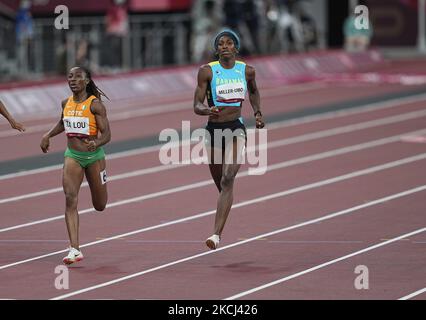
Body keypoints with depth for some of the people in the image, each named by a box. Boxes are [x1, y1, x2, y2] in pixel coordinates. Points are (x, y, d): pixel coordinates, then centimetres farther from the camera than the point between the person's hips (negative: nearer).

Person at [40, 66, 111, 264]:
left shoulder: (95, 104, -13)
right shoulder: (66, 103, 2)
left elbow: (106, 135, -16)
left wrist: (96, 144, -35)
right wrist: (48, 135, 11)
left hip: (94, 156, -3)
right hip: (72, 156, 3)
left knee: (99, 206, 12)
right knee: (70, 199, -17)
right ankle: (74, 250, -21)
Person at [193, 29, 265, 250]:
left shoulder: (247, 71, 2)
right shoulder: (207, 71, -4)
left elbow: (253, 91, 25)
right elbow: (197, 105, -6)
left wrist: (257, 112, 10)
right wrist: (207, 110, -28)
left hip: (236, 130, -1)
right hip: (213, 130, 1)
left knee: (227, 180, -18)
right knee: (220, 184, 11)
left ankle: (217, 234, -25)